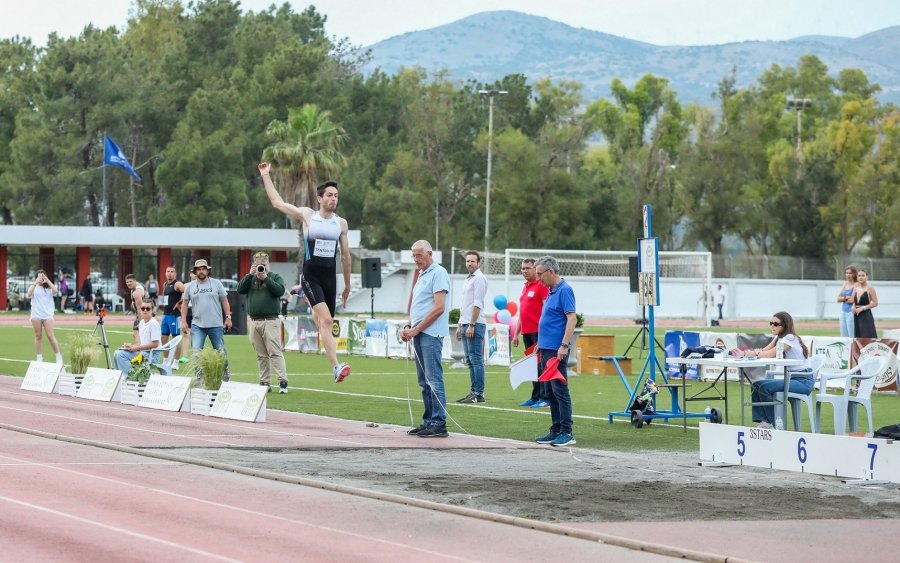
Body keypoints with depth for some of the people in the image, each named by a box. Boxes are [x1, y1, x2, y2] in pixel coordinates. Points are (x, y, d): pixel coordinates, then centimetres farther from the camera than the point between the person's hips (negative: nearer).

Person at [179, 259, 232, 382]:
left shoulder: (216, 283, 2)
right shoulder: (190, 286, 5)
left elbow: (224, 301, 5)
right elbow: (184, 303, 10)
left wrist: (228, 317, -2)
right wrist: (183, 321, 2)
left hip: (216, 325, -1)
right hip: (197, 325, 1)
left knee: (220, 351, 7)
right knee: (196, 351, -10)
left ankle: (225, 371, 28)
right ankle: (199, 376, -4)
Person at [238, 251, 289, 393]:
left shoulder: (275, 277, 6)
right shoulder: (250, 278, 16)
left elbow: (280, 291, -10)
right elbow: (240, 289, 1)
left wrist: (266, 278, -15)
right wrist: (250, 275, -7)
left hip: (270, 321, -4)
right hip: (253, 322, 4)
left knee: (275, 352, -12)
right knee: (261, 355, 6)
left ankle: (283, 382, -16)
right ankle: (265, 383, 8)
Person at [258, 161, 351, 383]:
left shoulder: (341, 223, 9)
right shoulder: (307, 215, 1)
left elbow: (345, 255, 16)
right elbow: (277, 202, 7)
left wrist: (347, 285, 18)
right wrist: (265, 176, 10)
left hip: (330, 277, 4)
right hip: (311, 275, -4)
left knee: (326, 322, 7)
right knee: (325, 319, -20)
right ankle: (336, 366, -31)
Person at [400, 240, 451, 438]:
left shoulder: (438, 273, -8)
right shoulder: (422, 275, 21)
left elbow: (439, 308, -16)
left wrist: (416, 329, -14)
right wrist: (408, 327, 10)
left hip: (431, 334, -10)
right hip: (418, 334, 10)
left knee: (434, 379, -11)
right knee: (424, 382, 10)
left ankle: (439, 424, -13)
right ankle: (428, 422, 13)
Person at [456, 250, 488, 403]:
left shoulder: (479, 279, -9)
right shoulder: (468, 279, 21)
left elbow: (477, 304, -17)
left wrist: (471, 325, -20)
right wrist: (460, 325, 22)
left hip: (475, 325, -10)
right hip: (466, 325, 10)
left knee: (476, 360, -10)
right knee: (470, 361, 10)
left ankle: (478, 394, -11)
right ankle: (474, 391, 13)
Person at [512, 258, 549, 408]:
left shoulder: (541, 286, -7)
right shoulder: (525, 287, 18)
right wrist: (516, 333, 22)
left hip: (538, 332, -8)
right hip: (526, 332, 8)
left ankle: (544, 398, -7)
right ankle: (535, 397, 13)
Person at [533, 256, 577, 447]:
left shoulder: (564, 291, -13)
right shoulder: (551, 291, 17)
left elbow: (571, 319, -19)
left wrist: (564, 346, -24)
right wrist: (540, 344, 24)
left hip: (556, 350, -10)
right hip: (546, 350, 10)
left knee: (560, 390, -9)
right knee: (550, 392, 11)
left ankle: (567, 433, -7)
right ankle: (556, 431, 14)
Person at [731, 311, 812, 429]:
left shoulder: (790, 338, -13)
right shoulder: (778, 338, 15)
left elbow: (770, 354, -20)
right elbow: (763, 351, 3)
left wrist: (747, 353, -9)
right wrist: (744, 353, -13)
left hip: (803, 381, -9)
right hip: (791, 377, 9)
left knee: (765, 387, -24)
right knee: (756, 385, 0)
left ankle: (775, 423, -11)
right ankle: (762, 421, -2)